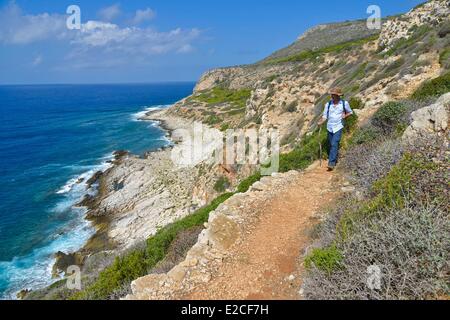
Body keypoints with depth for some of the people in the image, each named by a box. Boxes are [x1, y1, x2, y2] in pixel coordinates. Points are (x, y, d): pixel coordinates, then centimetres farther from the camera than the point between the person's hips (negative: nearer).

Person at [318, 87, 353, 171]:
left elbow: (350, 112, 12)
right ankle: (335, 159, 37)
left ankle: (331, 163, -17)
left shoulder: (344, 103, -3)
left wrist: (345, 115, -9)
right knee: (331, 145, 14)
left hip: (338, 127, -4)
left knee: (334, 144, -16)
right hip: (329, 127, 4)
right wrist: (321, 122, -15)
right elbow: (325, 116, 4)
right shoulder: (328, 104, 2)